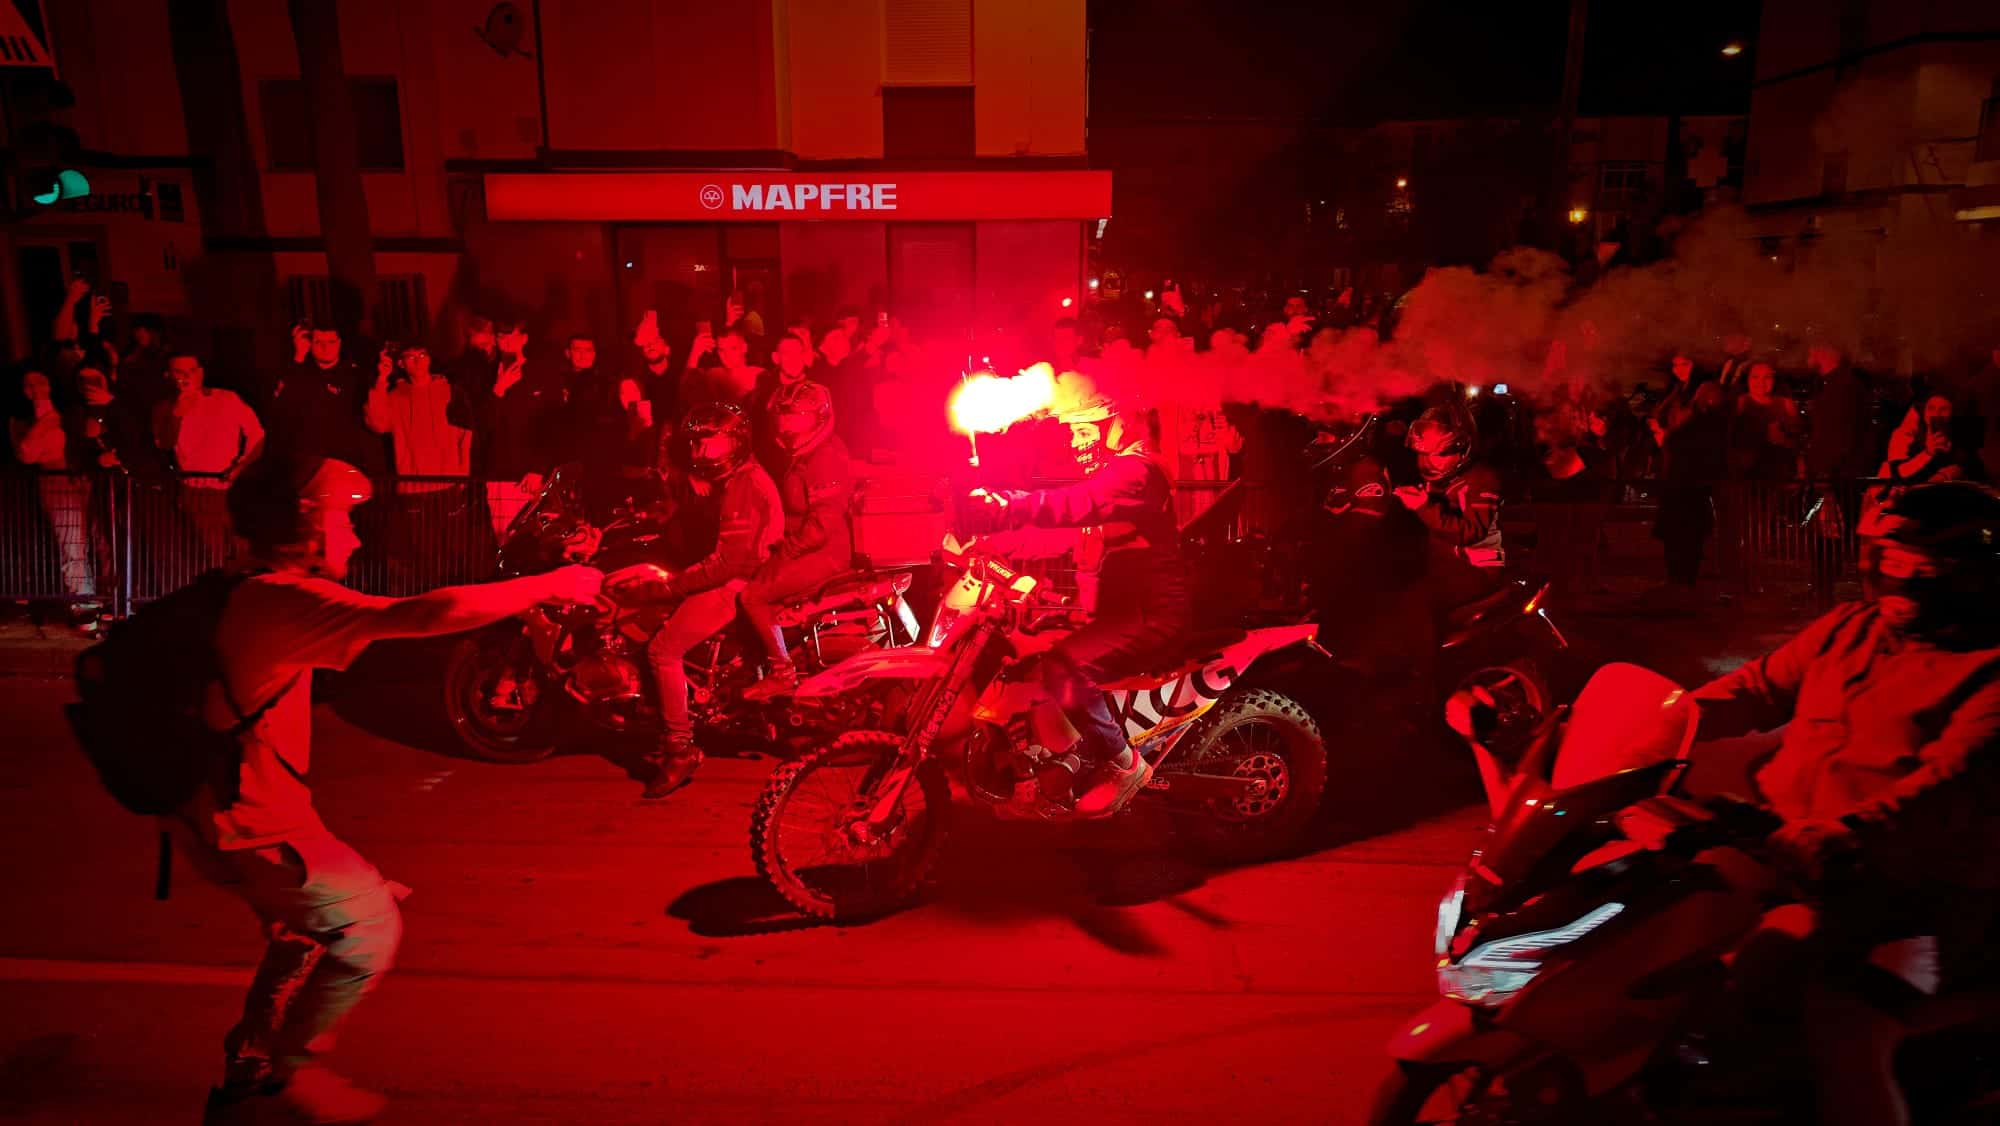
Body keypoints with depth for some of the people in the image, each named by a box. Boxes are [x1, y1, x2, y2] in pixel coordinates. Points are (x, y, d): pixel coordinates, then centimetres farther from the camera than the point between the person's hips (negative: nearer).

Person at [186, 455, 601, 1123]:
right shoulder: (288, 602, -25)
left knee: (314, 918, 28)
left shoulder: (243, 594, 6)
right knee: (371, 925, 2)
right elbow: (430, 614, -32)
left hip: (214, 811, 10)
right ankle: (288, 1067, 19)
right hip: (250, 828, -10)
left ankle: (247, 1068, 41)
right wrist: (548, 586, -23)